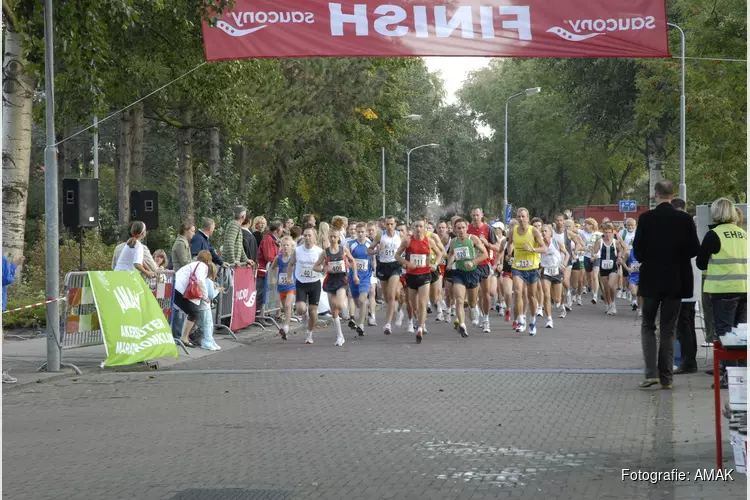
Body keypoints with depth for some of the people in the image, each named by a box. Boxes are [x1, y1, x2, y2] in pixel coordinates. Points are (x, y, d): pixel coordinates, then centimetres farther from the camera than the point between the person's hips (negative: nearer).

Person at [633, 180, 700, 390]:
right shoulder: (685, 219, -6)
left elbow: (638, 251, -9)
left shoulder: (646, 218, -10)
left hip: (651, 280, -1)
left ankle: (651, 372, -5)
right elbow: (694, 249, -1)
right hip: (676, 281, 2)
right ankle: (666, 378, 9)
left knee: (648, 326, 11)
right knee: (668, 329, 9)